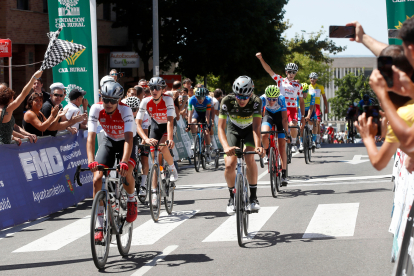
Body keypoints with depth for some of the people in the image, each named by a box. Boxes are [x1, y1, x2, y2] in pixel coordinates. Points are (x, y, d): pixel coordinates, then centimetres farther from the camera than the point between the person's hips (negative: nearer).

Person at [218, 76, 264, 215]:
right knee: (229, 165, -15)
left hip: (250, 129, -1)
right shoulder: (227, 101, -31)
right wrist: (226, 146, -52)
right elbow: (221, 127, -34)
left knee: (249, 158, -25)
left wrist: (258, 146, -55)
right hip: (234, 129, 1)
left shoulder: (256, 102, -32)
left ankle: (253, 197, -9)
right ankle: (232, 197, 8)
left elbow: (256, 127, -37)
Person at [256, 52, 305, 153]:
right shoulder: (280, 80, 7)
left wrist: (303, 117, 10)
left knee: (292, 125, -24)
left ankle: (293, 143, 0)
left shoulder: (298, 86, 11)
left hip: (292, 109, 0)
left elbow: (301, 102, 15)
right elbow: (269, 70, -3)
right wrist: (261, 59, -16)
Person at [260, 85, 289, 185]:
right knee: (264, 135, -31)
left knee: (282, 145, -6)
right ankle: (266, 153, 0)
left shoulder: (281, 99, -32)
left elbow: (284, 118, -29)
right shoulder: (262, 99, -30)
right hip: (269, 114, 1)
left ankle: (284, 174, -2)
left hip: (279, 115, -1)